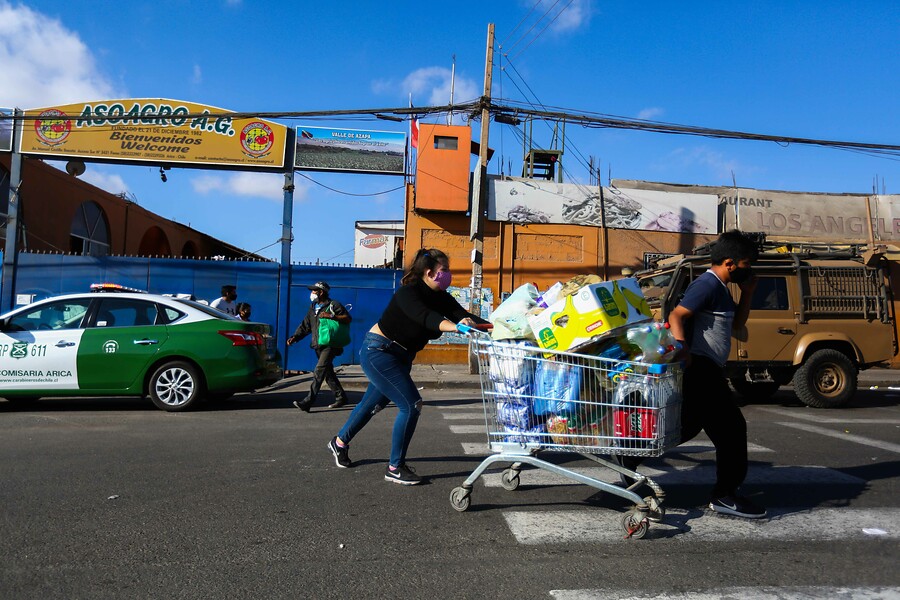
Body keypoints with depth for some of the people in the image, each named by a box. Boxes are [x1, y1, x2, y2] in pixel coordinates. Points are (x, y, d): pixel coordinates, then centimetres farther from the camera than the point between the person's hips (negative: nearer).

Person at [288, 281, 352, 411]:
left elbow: (348, 318, -10)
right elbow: (305, 326, 16)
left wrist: (332, 316, -22)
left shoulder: (334, 305, -4)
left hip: (330, 345, -8)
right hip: (318, 345, 8)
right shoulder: (313, 308, 19)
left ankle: (307, 402, -23)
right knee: (328, 373, 13)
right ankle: (341, 397, 25)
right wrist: (295, 337, 1)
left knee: (319, 371, -17)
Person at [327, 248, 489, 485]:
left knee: (373, 404, 21)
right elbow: (424, 316, -44)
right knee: (411, 405, -15)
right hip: (378, 352, -9)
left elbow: (463, 315, -14)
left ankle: (340, 443, 44)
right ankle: (395, 467, -2)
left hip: (401, 357, 9)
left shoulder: (441, 298, -2)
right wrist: (452, 326, -61)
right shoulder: (408, 293, -25)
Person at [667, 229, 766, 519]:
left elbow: (736, 323, 25)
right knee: (731, 429, -5)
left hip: (706, 370, 11)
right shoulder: (707, 285, -14)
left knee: (688, 427, 17)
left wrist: (747, 292, 15)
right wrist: (683, 354, -34)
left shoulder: (720, 289, 18)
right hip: (700, 368, -11)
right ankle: (724, 495, 4)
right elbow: (676, 316, -23)